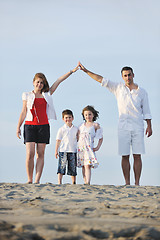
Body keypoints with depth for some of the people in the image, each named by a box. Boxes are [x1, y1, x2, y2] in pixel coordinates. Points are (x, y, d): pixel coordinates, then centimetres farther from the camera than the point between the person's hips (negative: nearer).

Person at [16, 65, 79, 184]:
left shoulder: (47, 94, 13)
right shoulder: (27, 95, 10)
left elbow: (58, 81, 10)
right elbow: (24, 112, 10)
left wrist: (72, 71, 7)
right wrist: (18, 127, 4)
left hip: (43, 126, 2)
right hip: (30, 125, -2)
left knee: (40, 154, -1)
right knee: (30, 154, -10)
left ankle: (37, 181, -2)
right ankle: (29, 180, -4)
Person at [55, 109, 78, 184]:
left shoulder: (76, 129, 9)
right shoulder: (61, 129, 2)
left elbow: (78, 139, 18)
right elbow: (58, 140, 3)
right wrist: (56, 151, 0)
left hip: (73, 151, 2)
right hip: (63, 151, -2)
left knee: (73, 168, 6)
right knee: (61, 167, -7)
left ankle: (74, 182, 13)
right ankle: (59, 182, -7)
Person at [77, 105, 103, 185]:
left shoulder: (95, 125, 3)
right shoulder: (82, 125, 14)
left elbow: (101, 138, 8)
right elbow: (78, 137, 24)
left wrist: (98, 147, -2)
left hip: (89, 148, -5)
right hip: (80, 147, 5)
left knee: (87, 165, -17)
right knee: (83, 166, 5)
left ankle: (88, 183, -24)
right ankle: (85, 182, 8)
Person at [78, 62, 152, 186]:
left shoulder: (141, 92, 8)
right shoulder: (118, 88, 9)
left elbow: (146, 111, 10)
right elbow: (101, 80, 7)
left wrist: (149, 126, 1)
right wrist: (86, 71, 2)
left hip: (138, 127, -1)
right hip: (123, 127, 1)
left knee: (137, 156, -4)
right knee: (125, 156, -2)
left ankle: (137, 183, -2)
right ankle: (127, 183, 2)